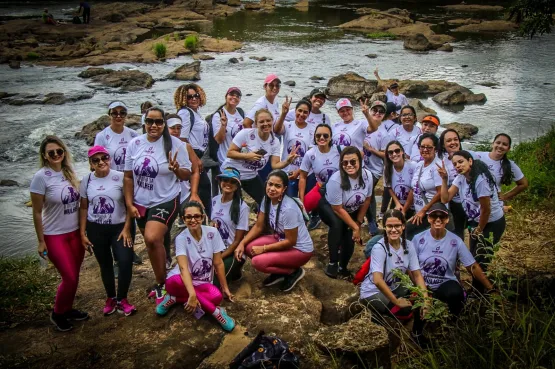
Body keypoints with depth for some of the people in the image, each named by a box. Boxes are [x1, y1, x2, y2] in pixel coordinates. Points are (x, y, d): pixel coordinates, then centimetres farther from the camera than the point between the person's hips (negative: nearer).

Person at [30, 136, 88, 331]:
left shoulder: (69, 172, 1)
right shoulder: (41, 177, -15)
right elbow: (37, 212, -11)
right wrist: (41, 241, -9)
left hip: (75, 233, 5)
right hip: (55, 236, -5)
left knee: (74, 276, 11)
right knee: (70, 278, -2)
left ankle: (68, 309, 33)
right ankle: (57, 313, 22)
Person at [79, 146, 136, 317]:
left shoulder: (120, 177, -9)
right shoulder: (87, 180, 0)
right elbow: (83, 208, 6)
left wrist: (127, 229, -11)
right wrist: (82, 233, 2)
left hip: (119, 227, -2)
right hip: (96, 229, 2)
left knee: (126, 262, -14)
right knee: (105, 265, 13)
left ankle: (122, 299, 6)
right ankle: (110, 298, 31)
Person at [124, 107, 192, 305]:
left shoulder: (174, 144, -9)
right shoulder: (135, 143, 0)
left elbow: (186, 175, -6)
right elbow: (128, 176, 6)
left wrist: (176, 169, -28)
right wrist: (129, 204, 1)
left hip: (166, 201, -5)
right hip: (141, 203, 5)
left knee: (152, 239, -23)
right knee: (153, 244, 15)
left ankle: (161, 283, -3)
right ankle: (161, 282, 36)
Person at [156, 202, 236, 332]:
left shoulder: (212, 233, -10)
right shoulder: (181, 238, -18)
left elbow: (218, 263, -4)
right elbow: (184, 268, -32)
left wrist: (225, 288, -1)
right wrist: (192, 294, -45)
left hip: (202, 283, 2)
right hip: (182, 282, -1)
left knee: (216, 297, -33)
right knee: (176, 281, -40)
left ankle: (175, 299, -11)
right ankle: (216, 312, -29)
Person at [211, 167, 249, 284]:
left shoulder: (242, 207, -16)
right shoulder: (215, 200, 2)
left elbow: (237, 241, -13)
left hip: (232, 253, -5)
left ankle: (234, 272, 8)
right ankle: (228, 271, 10)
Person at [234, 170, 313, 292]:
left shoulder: (288, 209, -32)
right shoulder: (267, 199, -8)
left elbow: (290, 241, -23)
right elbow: (259, 226, 1)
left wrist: (263, 248, -18)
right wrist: (242, 243, -12)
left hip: (300, 249, -8)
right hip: (281, 239, 8)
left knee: (258, 262, -24)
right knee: (248, 247, -10)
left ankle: (294, 272, 1)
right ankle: (279, 272, 10)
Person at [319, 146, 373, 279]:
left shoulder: (367, 175, -21)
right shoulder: (335, 180, -35)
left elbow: (366, 200, -5)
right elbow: (338, 209, -26)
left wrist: (358, 223, -4)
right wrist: (355, 227, -22)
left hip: (352, 211, 5)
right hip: (329, 207, -4)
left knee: (350, 236, -12)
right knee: (337, 224, -35)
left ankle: (343, 267, 15)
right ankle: (333, 262, -22)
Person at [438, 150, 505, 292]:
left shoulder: (480, 180, -28)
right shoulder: (460, 178, -3)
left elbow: (486, 209, -22)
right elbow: (445, 199, -7)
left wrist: (479, 230, -9)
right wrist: (444, 179, -18)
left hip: (492, 223, -8)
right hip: (476, 222, 8)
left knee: (480, 260, -1)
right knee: (473, 259, 16)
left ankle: (478, 293, 19)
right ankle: (477, 290, 35)